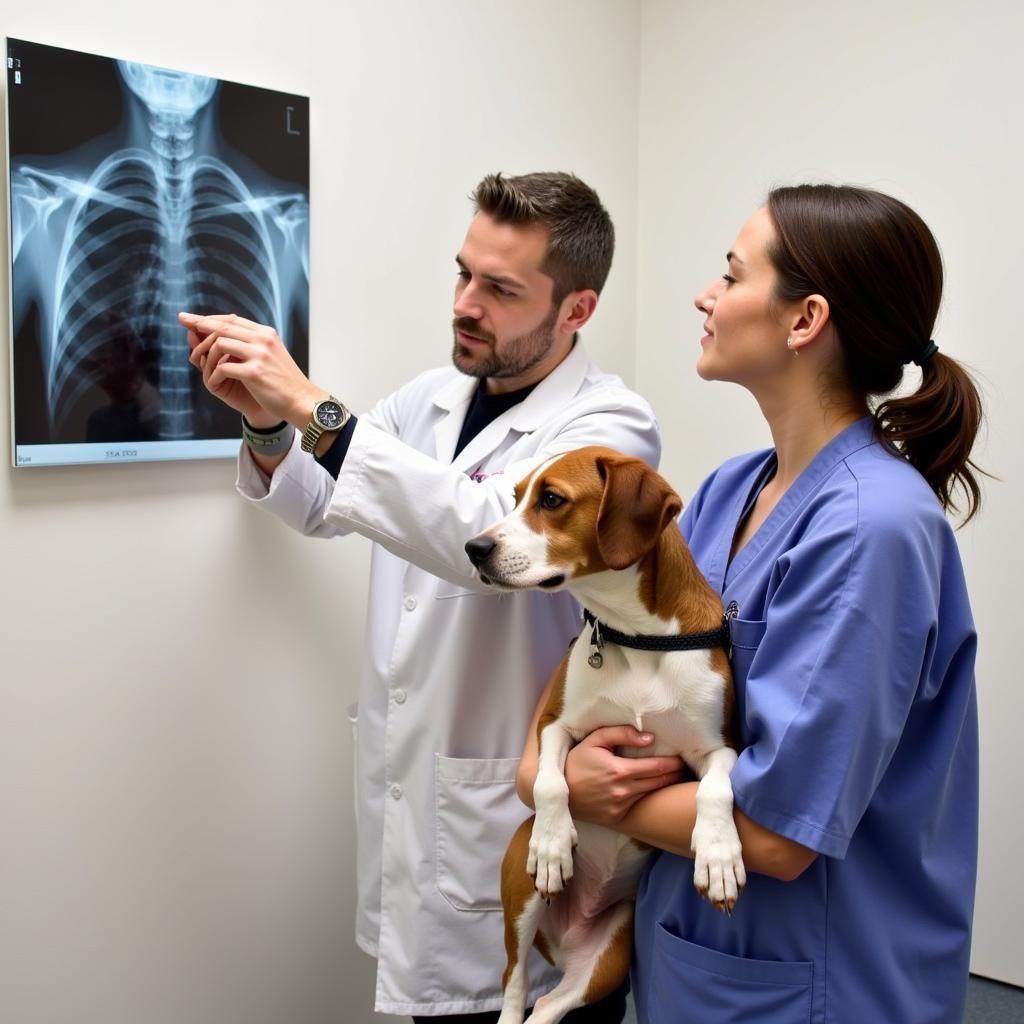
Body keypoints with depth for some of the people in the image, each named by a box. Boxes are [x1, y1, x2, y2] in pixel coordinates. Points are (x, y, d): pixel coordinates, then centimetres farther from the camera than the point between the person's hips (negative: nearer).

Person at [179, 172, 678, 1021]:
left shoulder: (609, 425, -15)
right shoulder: (432, 397, 5)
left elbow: (498, 537, -33)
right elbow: (322, 504, 15)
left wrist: (314, 408, -34)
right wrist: (268, 424, -7)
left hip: (517, 825, -6)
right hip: (407, 794, 6)